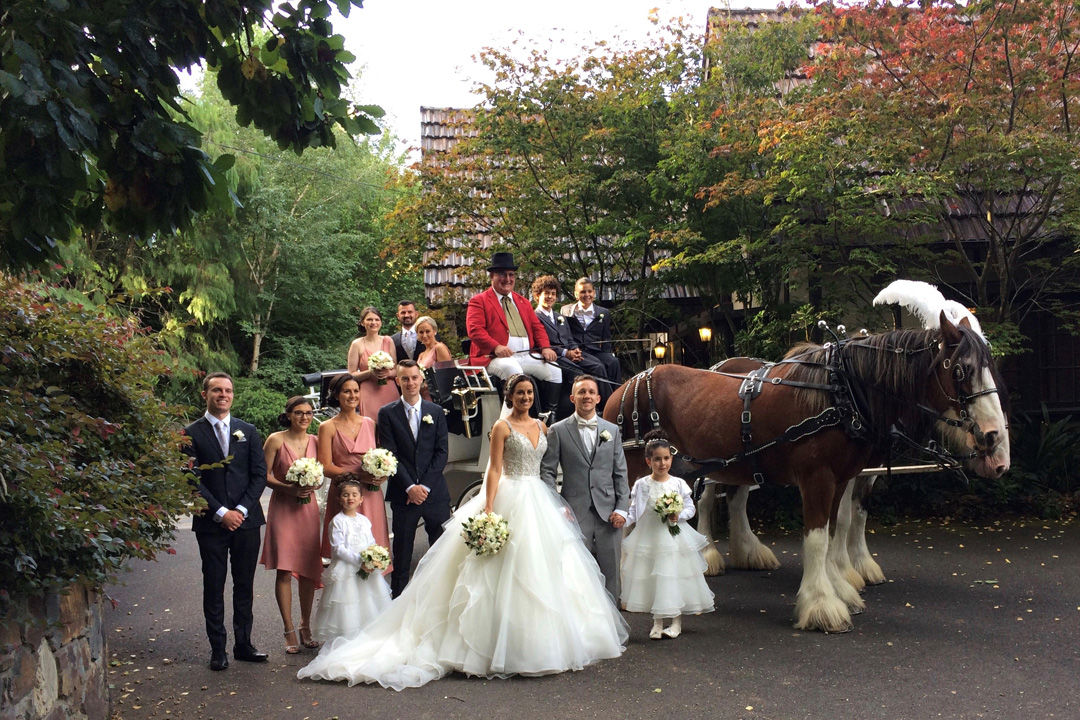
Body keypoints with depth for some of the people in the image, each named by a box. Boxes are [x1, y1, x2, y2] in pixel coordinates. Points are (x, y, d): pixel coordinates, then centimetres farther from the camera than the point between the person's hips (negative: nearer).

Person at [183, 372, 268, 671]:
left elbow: (260, 475, 5)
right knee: (214, 588, 3)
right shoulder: (192, 433, 1)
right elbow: (194, 480, -6)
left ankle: (243, 643, 17)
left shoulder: (248, 431, 10)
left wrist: (241, 510, -8)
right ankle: (218, 649, 10)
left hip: (246, 520, 3)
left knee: (244, 586, 8)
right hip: (211, 523, -2)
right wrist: (221, 512, -13)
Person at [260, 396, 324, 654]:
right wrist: (288, 488, -18)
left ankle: (306, 627, 20)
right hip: (283, 508, -4)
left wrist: (312, 485, -6)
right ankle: (290, 632, -2)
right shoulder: (276, 440, -4)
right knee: (284, 570, -8)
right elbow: (263, 475, -5)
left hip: (308, 507, 4)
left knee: (309, 569, 6)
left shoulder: (315, 441, 7)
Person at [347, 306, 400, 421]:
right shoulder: (357, 344, 2)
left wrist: (388, 373, -9)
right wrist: (370, 373, -15)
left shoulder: (388, 341, 9)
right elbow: (352, 375, 0)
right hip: (369, 394, -2)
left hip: (390, 393, 2)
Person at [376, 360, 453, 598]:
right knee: (402, 551, 6)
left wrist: (425, 485, -8)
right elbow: (389, 455, -4)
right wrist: (410, 487, -12)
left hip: (434, 491, 1)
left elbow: (442, 452, 2)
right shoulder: (387, 414, 2)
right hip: (403, 494, -1)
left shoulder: (436, 412, 8)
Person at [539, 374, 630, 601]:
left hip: (609, 514, 3)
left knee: (610, 574, 6)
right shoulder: (558, 431, 5)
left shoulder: (612, 430, 13)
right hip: (575, 513, -3)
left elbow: (620, 473, 11)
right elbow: (547, 471, 2)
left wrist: (622, 508, 1)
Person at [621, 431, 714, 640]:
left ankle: (677, 622, 15)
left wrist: (678, 515, -15)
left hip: (674, 538, 0)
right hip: (649, 537, 0)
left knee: (675, 577, 1)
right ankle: (657, 623, 14)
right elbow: (634, 510, 0)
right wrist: (623, 519, -18)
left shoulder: (678, 483, 0)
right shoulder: (642, 485, -1)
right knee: (653, 578, 2)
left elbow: (690, 508, 4)